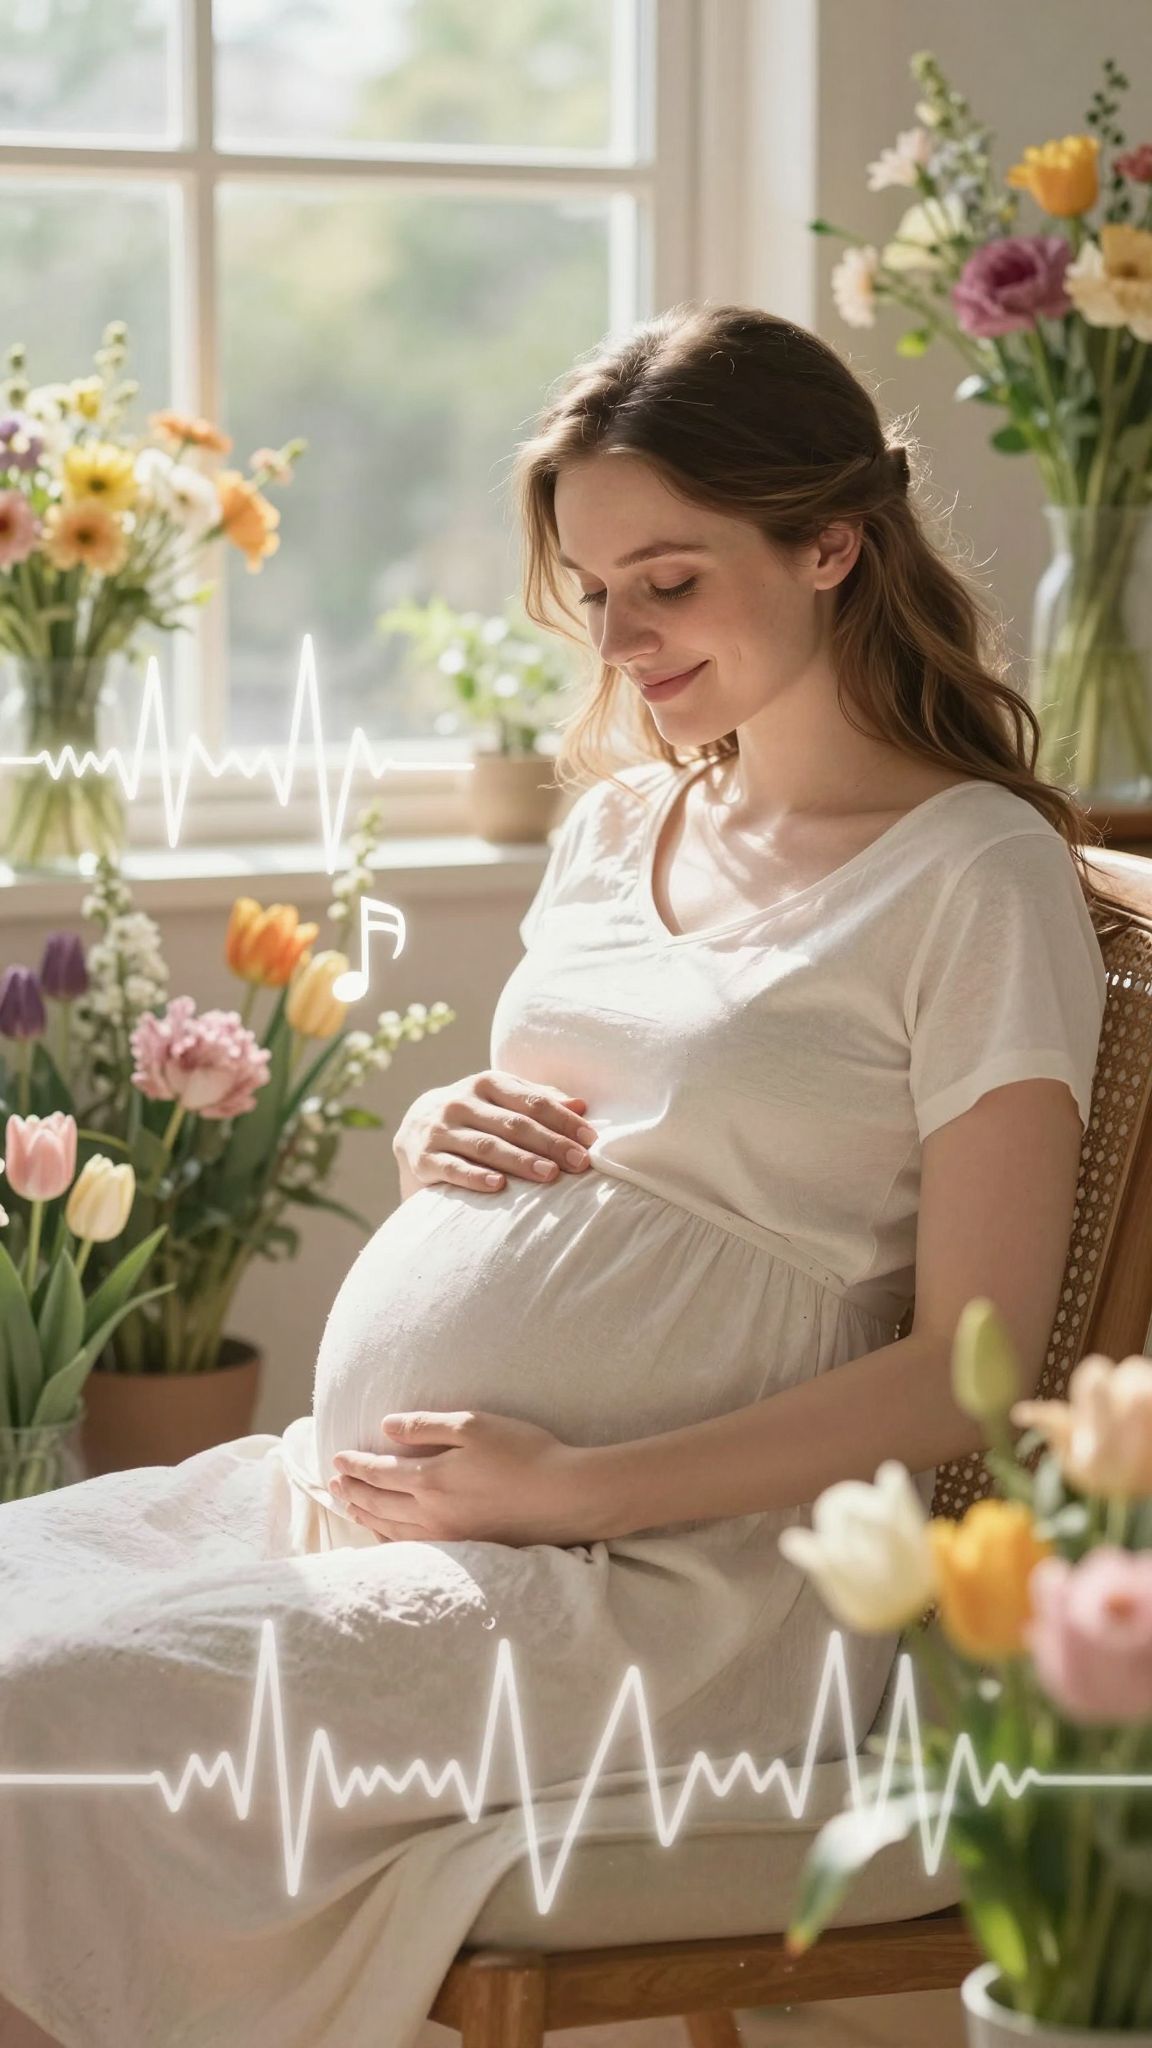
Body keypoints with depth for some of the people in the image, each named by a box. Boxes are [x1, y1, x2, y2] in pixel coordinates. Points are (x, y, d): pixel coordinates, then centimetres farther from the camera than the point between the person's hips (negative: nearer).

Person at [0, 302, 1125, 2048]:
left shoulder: (979, 876, -4)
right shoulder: (621, 821, 18)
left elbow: (968, 1369, -9)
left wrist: (570, 1489, -15)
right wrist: (435, 1138, 5)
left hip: (668, 1567, -8)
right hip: (349, 1485, 8)